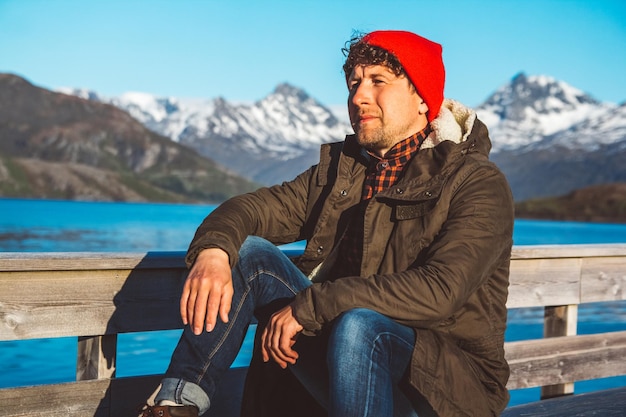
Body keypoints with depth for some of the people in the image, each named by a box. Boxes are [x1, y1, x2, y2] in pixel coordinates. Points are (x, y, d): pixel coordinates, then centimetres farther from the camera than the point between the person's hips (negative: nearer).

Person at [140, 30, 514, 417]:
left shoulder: (477, 182, -10)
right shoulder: (340, 167, 10)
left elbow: (439, 291, -24)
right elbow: (257, 207, 3)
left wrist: (306, 306, -24)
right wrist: (213, 250, -21)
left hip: (451, 378, -5)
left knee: (358, 326, -37)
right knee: (249, 252, -7)